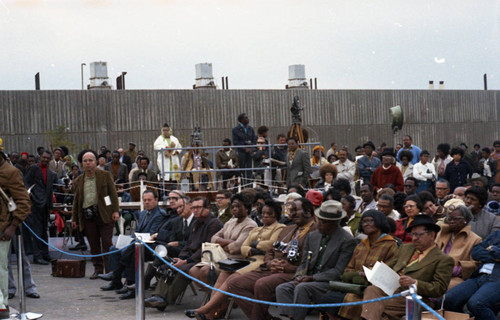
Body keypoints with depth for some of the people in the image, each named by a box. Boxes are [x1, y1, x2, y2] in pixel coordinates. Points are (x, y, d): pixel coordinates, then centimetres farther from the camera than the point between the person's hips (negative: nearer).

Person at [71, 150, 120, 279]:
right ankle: (98, 269, 15)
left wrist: (115, 211, -8)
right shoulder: (78, 181, 14)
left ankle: (109, 270, 1)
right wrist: (74, 219, 15)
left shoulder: (105, 175, 5)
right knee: (94, 245, 5)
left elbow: (113, 194, 2)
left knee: (107, 244, -4)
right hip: (88, 217, 3)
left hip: (104, 215, -3)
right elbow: (76, 200, 18)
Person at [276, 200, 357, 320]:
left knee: (302, 288, -32)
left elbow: (338, 272, -11)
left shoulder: (347, 241, -7)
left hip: (331, 283, -7)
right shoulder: (312, 236, 13)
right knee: (282, 288, -18)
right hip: (309, 280, 7)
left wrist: (312, 277, -16)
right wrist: (299, 276, -5)